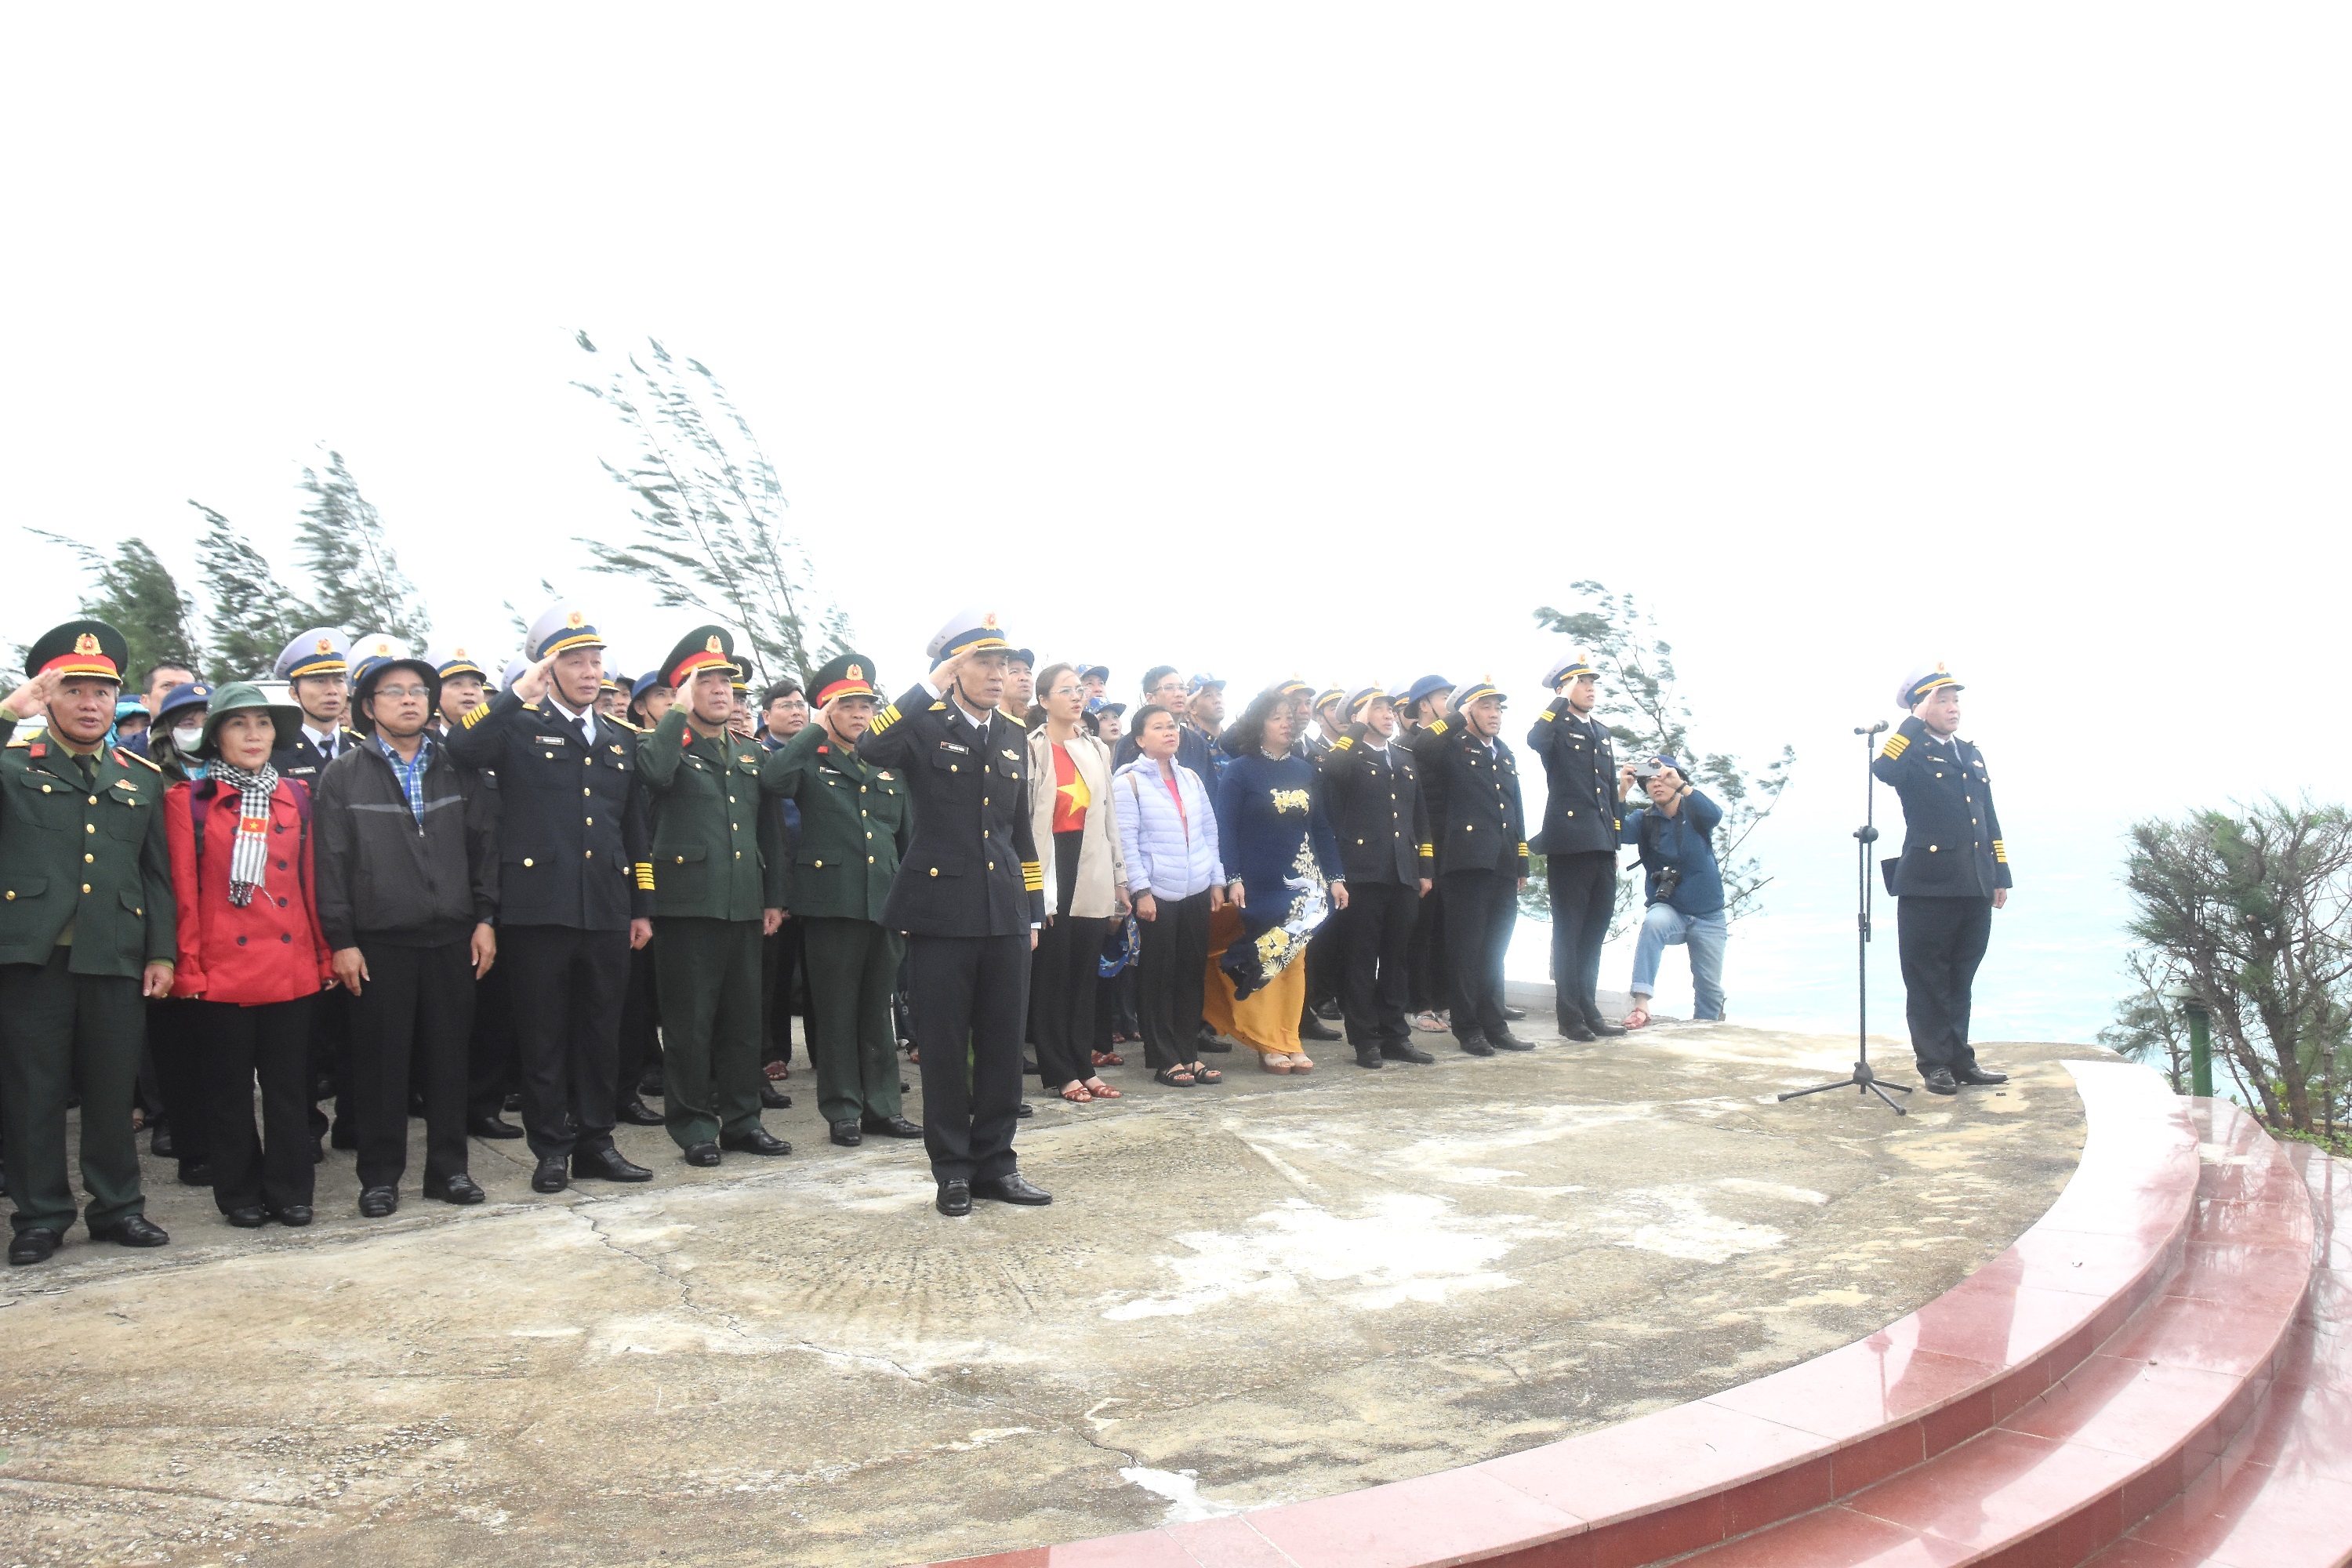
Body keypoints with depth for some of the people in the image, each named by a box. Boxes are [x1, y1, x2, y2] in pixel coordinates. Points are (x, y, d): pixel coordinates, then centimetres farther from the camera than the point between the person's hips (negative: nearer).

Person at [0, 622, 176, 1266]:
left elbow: (157, 873, 13)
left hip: (116, 956, 2)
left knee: (112, 1089, 9)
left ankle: (116, 1206, 21)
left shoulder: (142, 776, 13)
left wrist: (162, 952, 6)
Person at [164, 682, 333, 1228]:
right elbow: (183, 891, -1)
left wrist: (324, 957, 7)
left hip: (292, 967, 2)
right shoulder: (188, 800, 1)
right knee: (229, 1087, 7)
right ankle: (239, 1193, 18)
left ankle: (290, 1190, 16)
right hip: (222, 970, -2)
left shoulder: (295, 798, 10)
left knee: (289, 1083, 6)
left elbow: (311, 881, 11)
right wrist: (187, 966, -6)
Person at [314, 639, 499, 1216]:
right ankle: (380, 1175, 14)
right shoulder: (344, 775, 1)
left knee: (449, 1057, 7)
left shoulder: (456, 769, 8)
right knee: (381, 1061, 3)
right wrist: (341, 941, -6)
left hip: (452, 938, 2)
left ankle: (448, 1167, 18)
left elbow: (484, 844, 8)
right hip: (379, 942, -2)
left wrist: (485, 918, 1)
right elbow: (331, 862, -2)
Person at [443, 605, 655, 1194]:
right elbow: (461, 749, -22)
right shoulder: (519, 729, 1)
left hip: (606, 912, 4)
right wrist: (520, 694, -20)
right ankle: (551, 1149, 15)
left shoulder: (620, 741, 16)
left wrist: (642, 908, 14)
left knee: (601, 1033, 10)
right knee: (543, 1037, 4)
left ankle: (594, 1142, 21)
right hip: (538, 910, -4)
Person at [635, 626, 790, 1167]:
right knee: (690, 1020, -1)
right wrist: (680, 712, -15)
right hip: (686, 901, -5)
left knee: (743, 1017, 10)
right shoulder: (664, 743, 2)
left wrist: (774, 897, 13)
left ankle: (741, 1118, 19)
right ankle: (693, 1124, 8)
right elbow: (654, 774, -24)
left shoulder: (751, 752, 17)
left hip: (743, 905, 5)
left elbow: (769, 830, 19)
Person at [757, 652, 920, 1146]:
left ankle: (882, 1105, 17)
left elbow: (908, 836, 20)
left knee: (878, 1008, 11)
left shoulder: (890, 767, 16)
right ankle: (842, 1110, 11)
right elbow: (771, 778, -21)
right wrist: (818, 731, -12)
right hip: (831, 901, -4)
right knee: (836, 1009, 3)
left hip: (885, 901, 4)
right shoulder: (810, 759, 2)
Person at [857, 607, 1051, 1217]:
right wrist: (931, 686, -24)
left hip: (1004, 914, 5)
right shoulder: (924, 727, -3)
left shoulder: (1013, 737, 13)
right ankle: (952, 1170, 15)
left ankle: (995, 1163, 20)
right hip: (942, 912, -5)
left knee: (1003, 1045, 8)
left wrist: (1033, 912, 17)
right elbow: (871, 748, -27)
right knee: (945, 1046, 3)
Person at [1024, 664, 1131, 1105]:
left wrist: (1120, 880, 15)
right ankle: (1059, 1072, 7)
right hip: (1050, 875, -5)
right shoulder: (1032, 748, -3)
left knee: (1087, 974, 8)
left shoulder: (1097, 750, 15)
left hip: (1092, 879, 5)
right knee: (1053, 976, 1)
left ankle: (1084, 1066, 15)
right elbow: (1020, 818, -8)